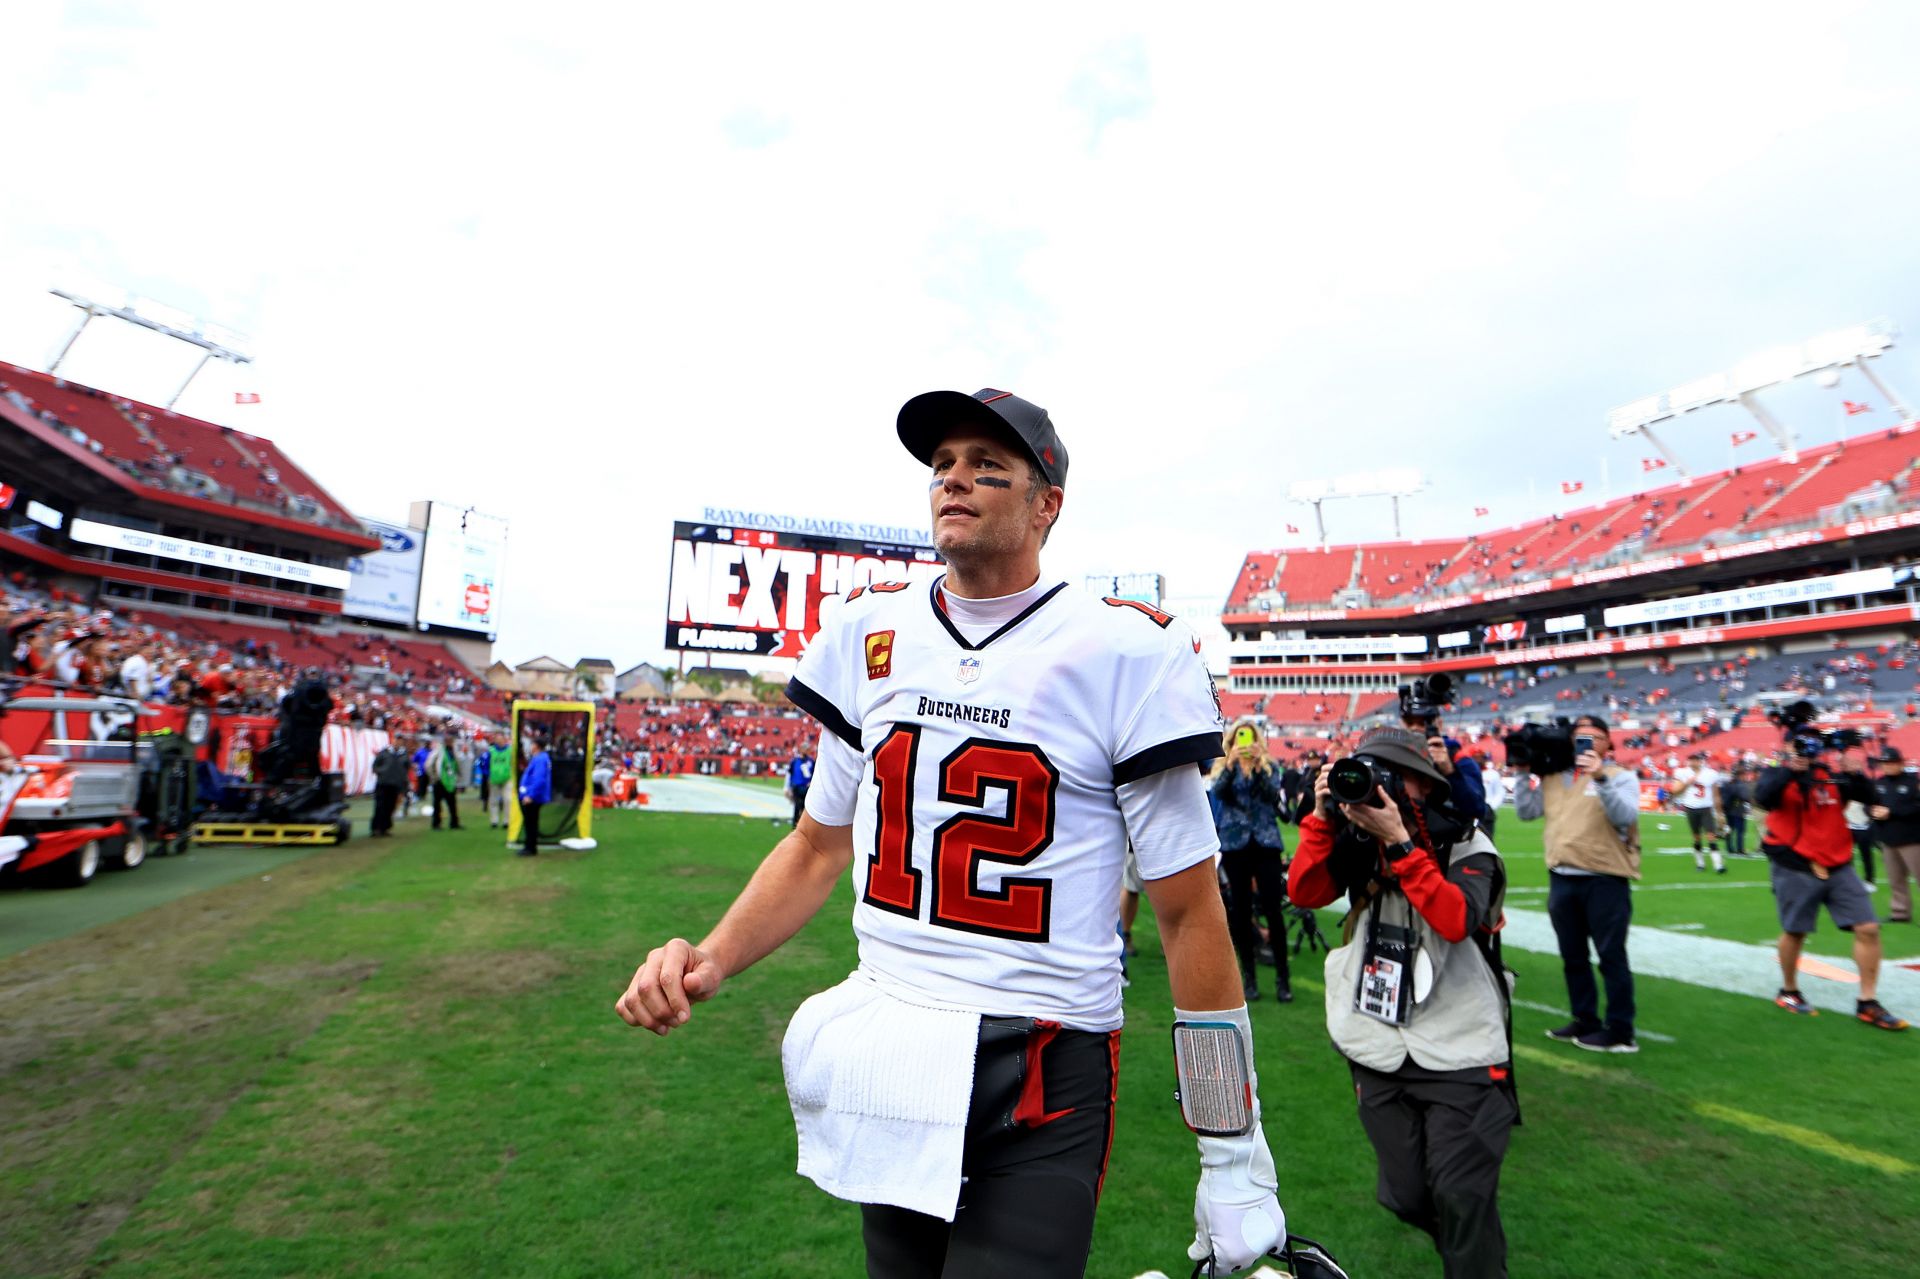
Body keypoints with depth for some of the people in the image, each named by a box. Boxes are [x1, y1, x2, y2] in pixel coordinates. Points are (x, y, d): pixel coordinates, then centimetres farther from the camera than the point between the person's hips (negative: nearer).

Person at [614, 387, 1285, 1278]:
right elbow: (820, 845, 10)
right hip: (882, 1065, 5)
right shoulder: (871, 632, 1)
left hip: (1043, 1080, -4)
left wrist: (1235, 1164, -4)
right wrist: (709, 959, -5)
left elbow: (1188, 912, -8)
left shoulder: (1123, 650, -13)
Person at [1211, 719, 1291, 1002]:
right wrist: (1231, 763, -25)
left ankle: (1282, 976, 5)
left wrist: (1258, 764, -21)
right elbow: (1217, 792, -11)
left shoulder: (1269, 765, 9)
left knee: (1273, 908, -5)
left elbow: (1274, 793, -9)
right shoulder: (1223, 766, 8)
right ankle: (1248, 975, 15)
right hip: (1234, 842, 1)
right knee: (1240, 910, 4)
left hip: (1265, 841, 0)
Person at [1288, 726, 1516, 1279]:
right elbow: (1303, 892, -9)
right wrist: (1323, 818, -16)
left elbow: (1456, 920, -24)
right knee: (1406, 1197, 12)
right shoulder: (1358, 843, 4)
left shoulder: (1467, 846, -6)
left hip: (1458, 1051, -3)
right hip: (1381, 1052, 4)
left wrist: (1398, 842, -28)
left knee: (1461, 1198, -2)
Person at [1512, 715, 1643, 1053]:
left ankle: (1620, 1031, 12)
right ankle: (1586, 1021, 27)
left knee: (1611, 956, 2)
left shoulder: (1621, 776, -3)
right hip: (1561, 878, 6)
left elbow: (1626, 816, -20)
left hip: (1605, 880, -5)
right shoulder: (1553, 776, 10)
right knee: (1572, 956, 14)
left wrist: (1600, 778, -31)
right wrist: (1524, 775, -1)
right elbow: (1525, 812, 6)